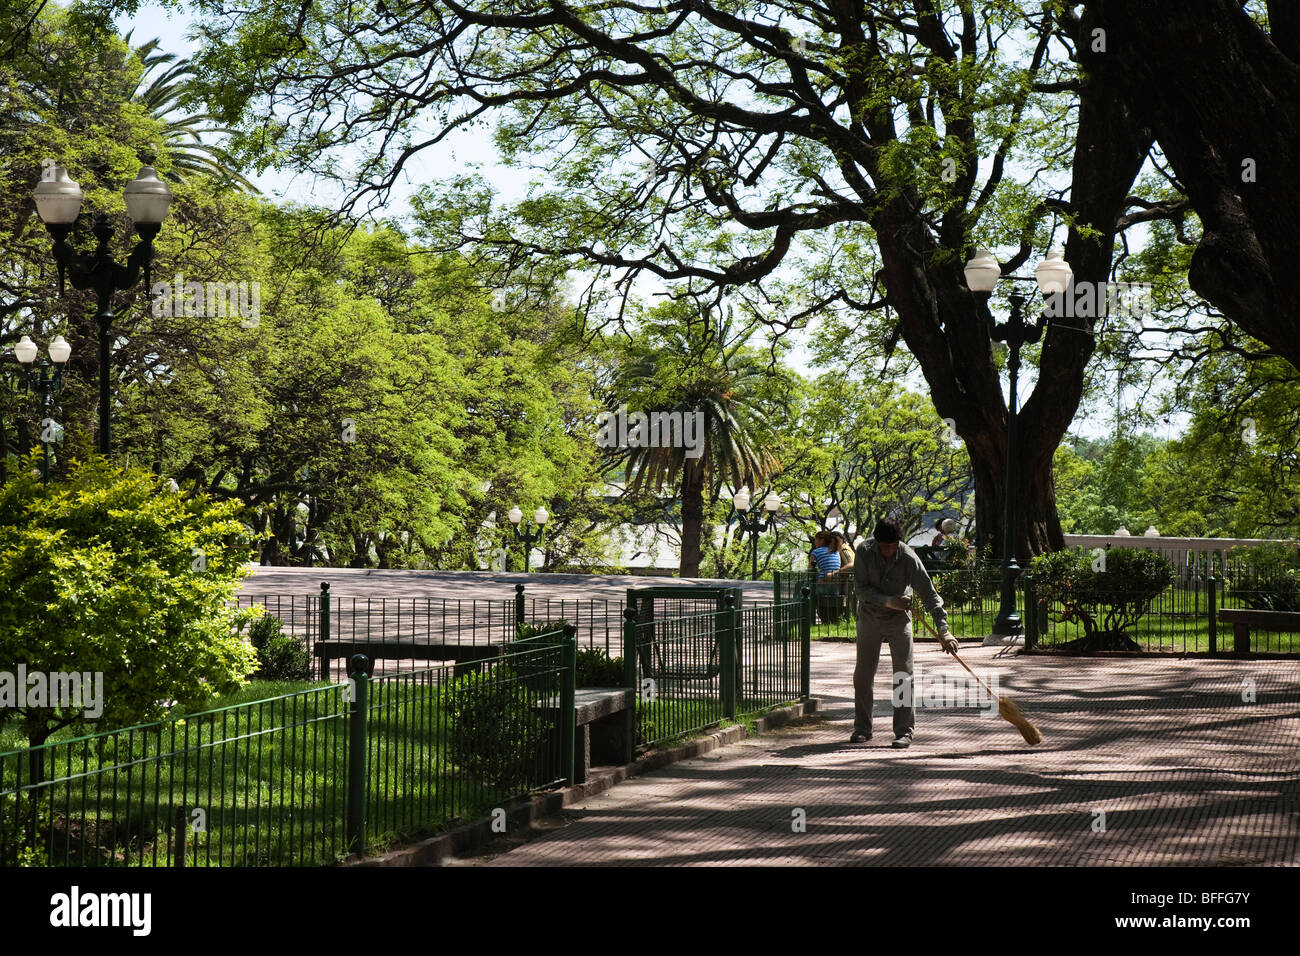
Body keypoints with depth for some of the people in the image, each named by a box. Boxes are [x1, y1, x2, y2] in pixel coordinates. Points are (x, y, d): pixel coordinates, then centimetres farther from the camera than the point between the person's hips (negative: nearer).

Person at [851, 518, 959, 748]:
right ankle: (862, 728, 18)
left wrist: (943, 630, -25)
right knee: (862, 675, 5)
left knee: (904, 675, -9)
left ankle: (905, 731, -4)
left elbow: (929, 593, -19)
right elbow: (861, 588, -14)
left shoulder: (908, 558, -20)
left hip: (899, 619, -2)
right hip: (869, 618, 2)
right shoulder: (864, 551, -16)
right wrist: (888, 601, -28)